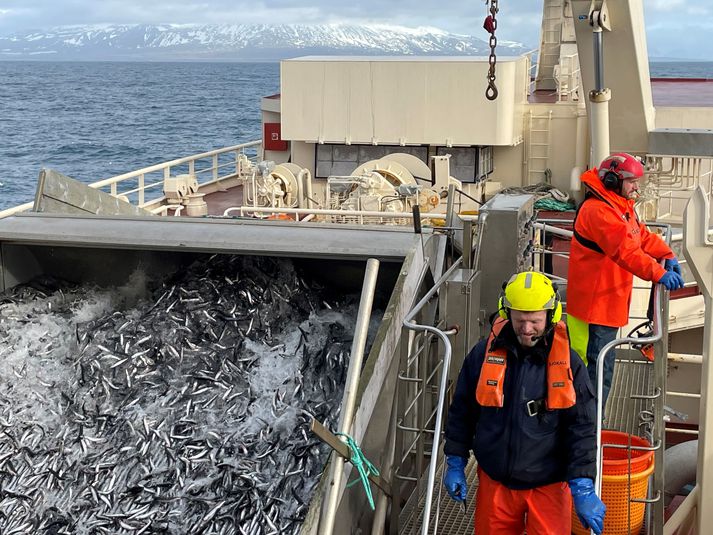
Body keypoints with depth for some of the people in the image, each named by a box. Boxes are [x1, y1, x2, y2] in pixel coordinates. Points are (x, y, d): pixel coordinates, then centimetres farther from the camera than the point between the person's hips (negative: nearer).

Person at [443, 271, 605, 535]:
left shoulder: (569, 364, -8)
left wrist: (582, 488, -14)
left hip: (547, 486, -2)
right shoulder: (483, 354, -4)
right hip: (495, 482, 2)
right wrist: (455, 463, 7)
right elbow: (461, 412, 7)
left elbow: (582, 428, -8)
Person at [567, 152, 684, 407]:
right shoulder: (598, 210, -22)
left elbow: (641, 235, 20)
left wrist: (666, 255, 4)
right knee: (599, 369, -8)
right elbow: (624, 250, -32)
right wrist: (659, 273, -39)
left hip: (609, 302, 11)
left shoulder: (621, 206, 15)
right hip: (594, 305, -11)